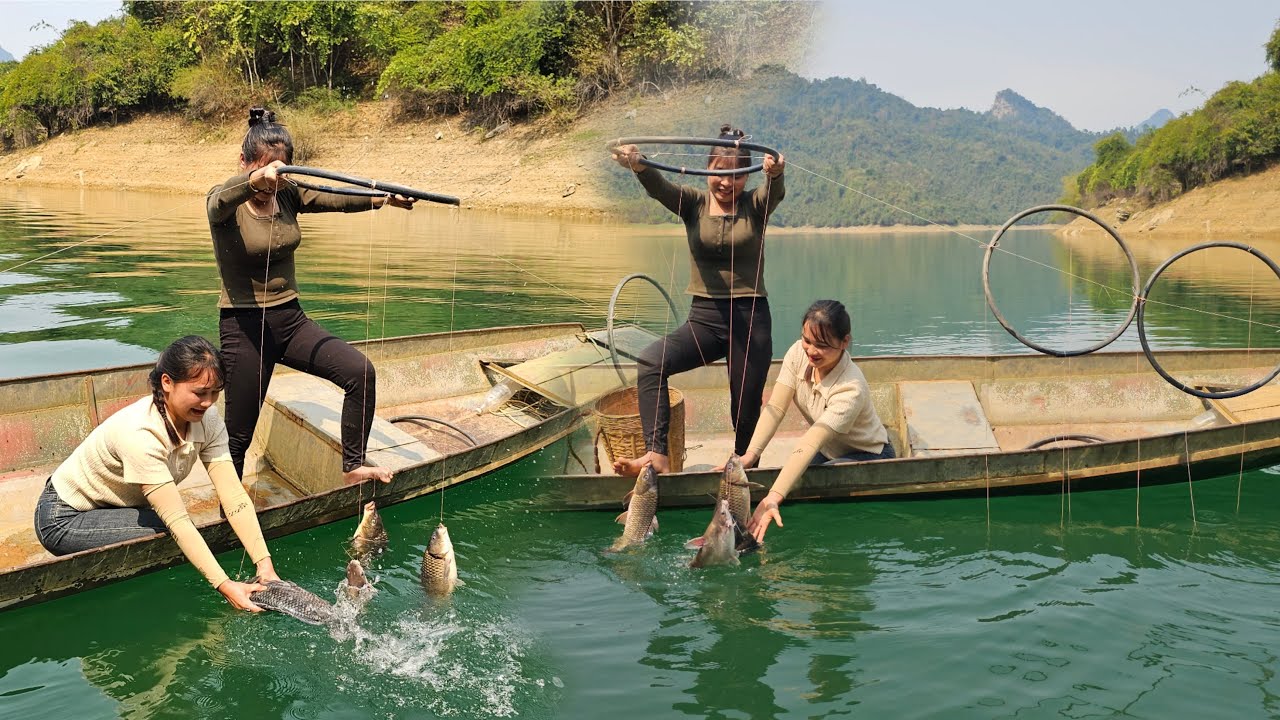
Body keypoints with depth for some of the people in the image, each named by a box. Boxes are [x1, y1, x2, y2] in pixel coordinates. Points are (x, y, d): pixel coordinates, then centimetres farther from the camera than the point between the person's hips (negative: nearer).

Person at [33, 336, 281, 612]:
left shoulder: (207, 420, -16)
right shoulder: (139, 433, -35)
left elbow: (234, 497, -22)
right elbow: (177, 521, -36)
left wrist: (265, 565, -32)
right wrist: (225, 586, -40)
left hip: (118, 506, 7)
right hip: (64, 517, -7)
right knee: (169, 533, -24)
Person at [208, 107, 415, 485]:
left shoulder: (288, 194, 2)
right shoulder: (226, 202, -12)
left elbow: (336, 199, -12)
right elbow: (220, 202, -37)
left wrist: (382, 198, -32)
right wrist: (256, 179, -59)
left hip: (291, 319, 5)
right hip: (244, 325, -5)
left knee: (360, 372, -12)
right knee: (239, 434, 2)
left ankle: (352, 467, 1)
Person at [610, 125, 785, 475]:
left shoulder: (755, 206, 2)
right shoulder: (693, 203, 4)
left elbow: (775, 192, -22)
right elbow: (659, 188, -17)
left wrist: (774, 173, -48)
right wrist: (638, 166, -41)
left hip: (750, 318, -1)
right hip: (704, 318, 1)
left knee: (746, 412, 4)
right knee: (651, 361, -25)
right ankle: (657, 455, -28)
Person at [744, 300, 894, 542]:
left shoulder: (851, 389, -35)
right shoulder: (799, 353, -19)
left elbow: (810, 444, -43)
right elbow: (776, 407, -20)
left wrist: (773, 498, -50)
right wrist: (751, 454, -35)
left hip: (866, 457, -6)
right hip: (827, 450, 6)